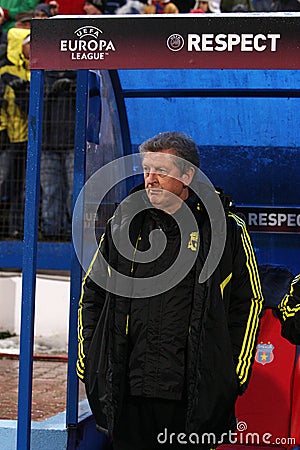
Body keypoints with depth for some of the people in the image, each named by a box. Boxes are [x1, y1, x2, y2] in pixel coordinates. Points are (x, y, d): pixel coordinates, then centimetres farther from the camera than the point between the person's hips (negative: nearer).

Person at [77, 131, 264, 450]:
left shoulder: (225, 229, 0)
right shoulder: (124, 224, 9)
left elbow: (248, 302, 4)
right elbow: (92, 293, 16)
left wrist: (235, 373, 0)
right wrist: (86, 359, 10)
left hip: (192, 396, -3)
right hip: (127, 391, 3)